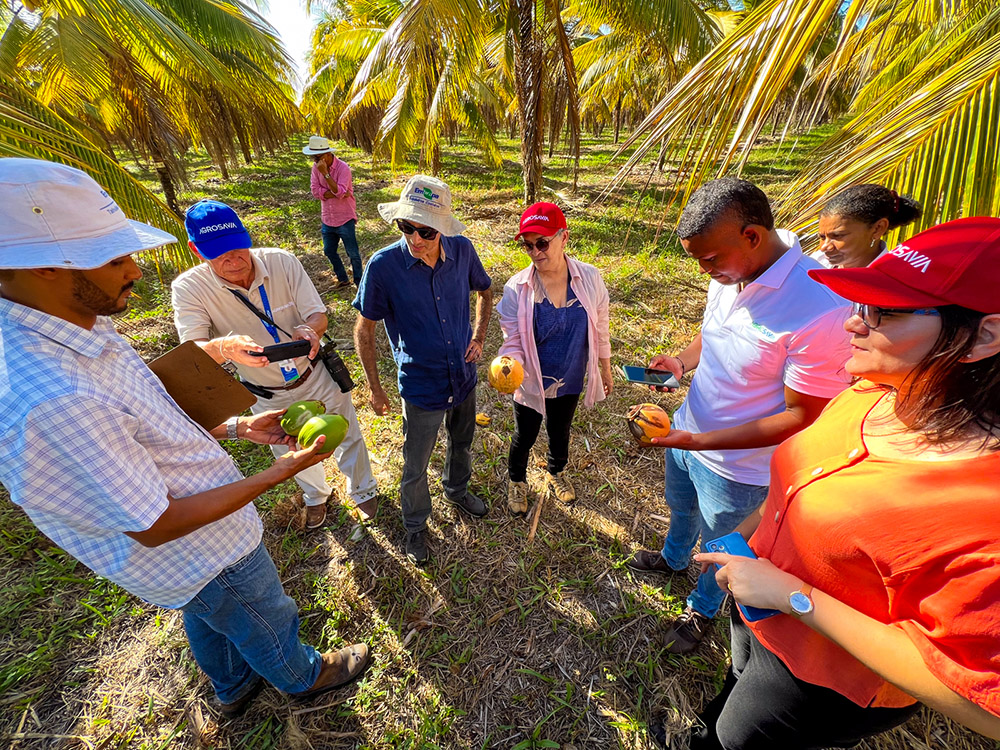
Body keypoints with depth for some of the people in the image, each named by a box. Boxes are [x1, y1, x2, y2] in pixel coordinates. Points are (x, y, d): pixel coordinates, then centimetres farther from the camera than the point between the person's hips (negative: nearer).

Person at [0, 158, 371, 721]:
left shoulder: (81, 329, -10)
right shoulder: (51, 403, -41)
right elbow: (156, 525, -30)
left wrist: (236, 428, -3)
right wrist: (283, 470, -26)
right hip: (205, 555, -8)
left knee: (210, 618, 34)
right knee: (267, 624, 23)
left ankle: (234, 687, 64)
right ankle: (305, 676, 55)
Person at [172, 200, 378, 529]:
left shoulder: (282, 261, -20)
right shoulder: (188, 289, -20)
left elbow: (319, 315, -18)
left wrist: (309, 331, -42)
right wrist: (226, 347, -55)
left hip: (319, 378, 0)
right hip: (269, 398, 1)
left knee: (347, 440, 18)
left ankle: (363, 490, 49)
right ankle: (316, 496, 58)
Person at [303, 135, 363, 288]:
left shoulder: (343, 168, -15)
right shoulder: (316, 166, 1)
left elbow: (339, 191, -25)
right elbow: (315, 191, -7)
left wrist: (325, 173, -28)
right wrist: (336, 194, -17)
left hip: (344, 219, -6)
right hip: (327, 219, 6)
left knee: (353, 253, 0)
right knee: (329, 251, 15)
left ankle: (358, 282, 16)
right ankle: (343, 279, 30)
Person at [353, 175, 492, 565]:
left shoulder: (462, 250, -12)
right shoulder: (383, 265, -22)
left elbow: (485, 291, 8)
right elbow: (364, 329, -10)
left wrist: (479, 337, -4)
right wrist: (375, 389, -6)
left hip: (464, 375, 4)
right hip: (421, 387, -4)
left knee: (462, 443, 27)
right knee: (415, 467, 14)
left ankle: (457, 491, 59)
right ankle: (415, 525, 44)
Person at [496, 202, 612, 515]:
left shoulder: (590, 278, -15)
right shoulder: (516, 288, -21)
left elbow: (600, 331, -2)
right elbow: (513, 343, -18)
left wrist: (605, 370, 8)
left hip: (570, 381, 3)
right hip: (530, 383, -2)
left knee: (560, 431, 27)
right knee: (524, 437, 19)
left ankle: (556, 473, 60)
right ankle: (517, 481, 53)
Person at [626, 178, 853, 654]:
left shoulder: (820, 311, -33)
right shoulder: (730, 275, -10)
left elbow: (802, 417, -26)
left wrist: (698, 441, -31)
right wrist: (682, 361, -12)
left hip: (737, 466, -6)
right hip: (687, 434, 6)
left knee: (719, 547, 22)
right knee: (681, 508, 32)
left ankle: (702, 609, 54)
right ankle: (673, 560, 65)